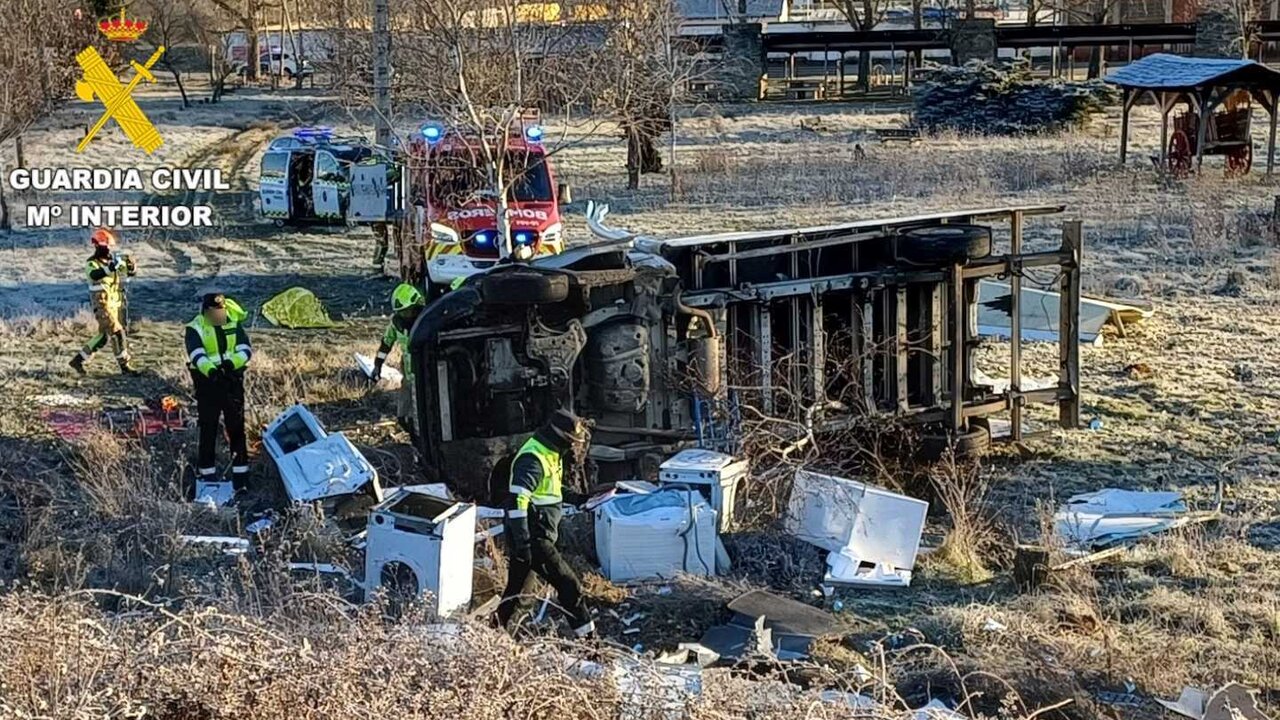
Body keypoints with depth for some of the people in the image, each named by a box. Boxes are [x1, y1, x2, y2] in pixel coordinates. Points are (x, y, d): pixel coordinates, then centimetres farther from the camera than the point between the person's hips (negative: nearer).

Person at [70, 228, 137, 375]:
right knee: (117, 333, -11)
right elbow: (94, 275, -36)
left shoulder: (114, 259, 5)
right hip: (103, 306, -7)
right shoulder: (92, 263, -13)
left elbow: (132, 272, 6)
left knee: (103, 337, 13)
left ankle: (78, 360, 24)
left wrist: (130, 265, -17)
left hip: (117, 304, 7)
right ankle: (124, 365, 1)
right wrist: (111, 268, -49)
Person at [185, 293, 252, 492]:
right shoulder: (195, 328, -7)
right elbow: (197, 355, -23)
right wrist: (210, 369, -42)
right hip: (207, 382, -2)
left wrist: (232, 362, -26)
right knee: (208, 429, 3)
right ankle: (207, 475, 12)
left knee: (236, 427, 3)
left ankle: (240, 476, 7)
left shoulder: (234, 324, 3)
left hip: (232, 380, 2)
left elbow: (246, 349, -6)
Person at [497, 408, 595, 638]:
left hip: (531, 538, 10)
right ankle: (587, 635, -1)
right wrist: (523, 543, -28)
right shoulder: (532, 460, -20)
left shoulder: (548, 455, 13)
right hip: (533, 539, -10)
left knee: (515, 590, 18)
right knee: (569, 585, -6)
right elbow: (516, 501, -27)